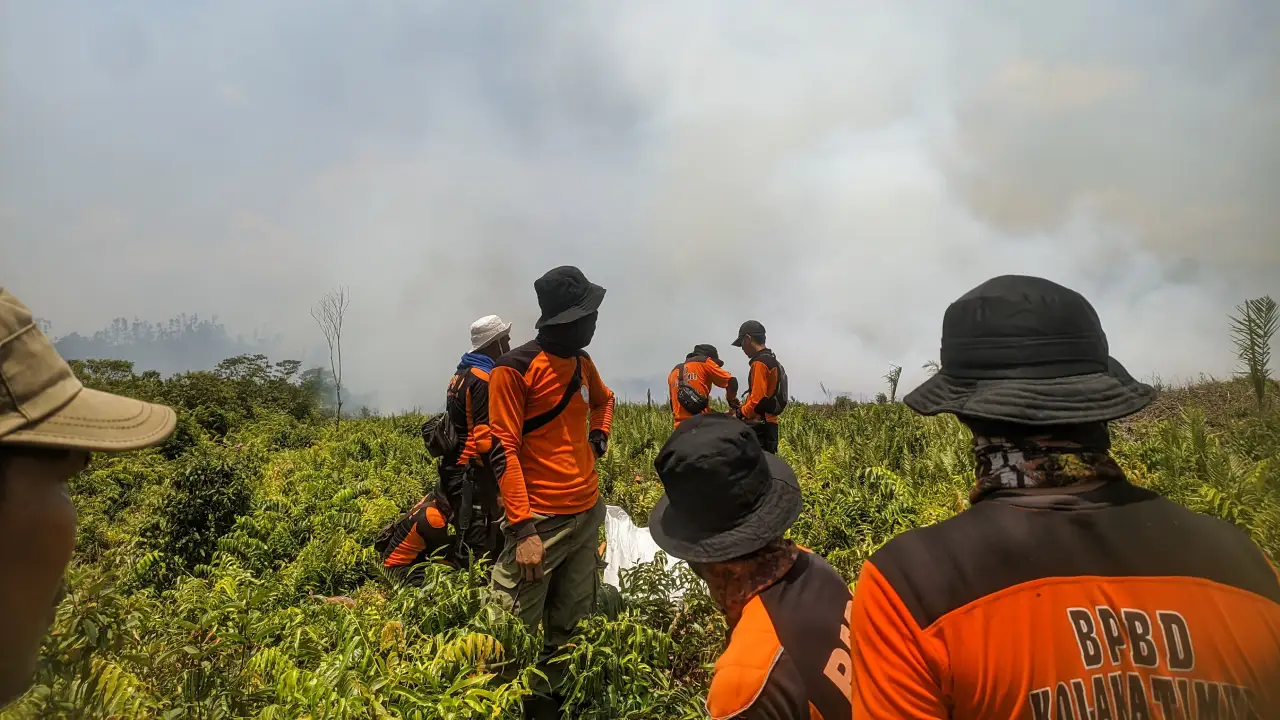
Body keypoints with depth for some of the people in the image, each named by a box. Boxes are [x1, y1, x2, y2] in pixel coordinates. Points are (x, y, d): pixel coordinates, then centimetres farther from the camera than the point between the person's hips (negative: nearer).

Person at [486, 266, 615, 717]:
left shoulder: (581, 362, 10)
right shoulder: (514, 368, -11)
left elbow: (605, 400, 33)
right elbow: (504, 451, -14)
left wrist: (600, 437, 12)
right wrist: (522, 527, -20)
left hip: (588, 512, 7)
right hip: (540, 520, -7)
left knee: (571, 626, 15)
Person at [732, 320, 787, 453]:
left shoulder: (760, 363, -13)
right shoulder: (773, 361, 18)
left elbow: (758, 398, -19)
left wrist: (741, 412, -4)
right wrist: (744, 407, 10)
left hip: (760, 425, -10)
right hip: (769, 424, 10)